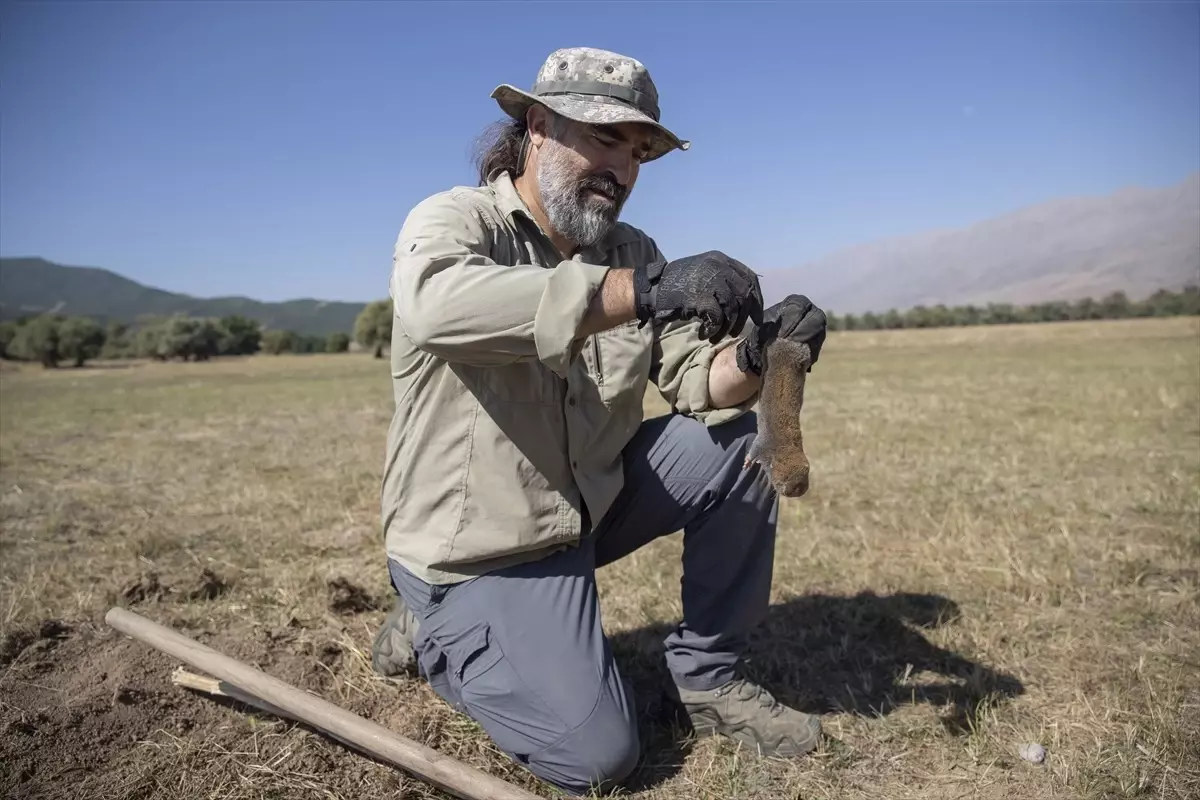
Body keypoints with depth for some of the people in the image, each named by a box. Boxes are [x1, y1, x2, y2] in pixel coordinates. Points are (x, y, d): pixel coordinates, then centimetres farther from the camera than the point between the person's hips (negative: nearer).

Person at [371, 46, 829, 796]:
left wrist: (753, 360, -27)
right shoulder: (452, 220, -15)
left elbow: (694, 380, -4)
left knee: (739, 442, -7)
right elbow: (438, 306, -40)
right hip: (479, 550, -6)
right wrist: (642, 291, -47)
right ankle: (440, 634, 14)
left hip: (593, 502, 7)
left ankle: (707, 676, 8)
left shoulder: (631, 252, 3)